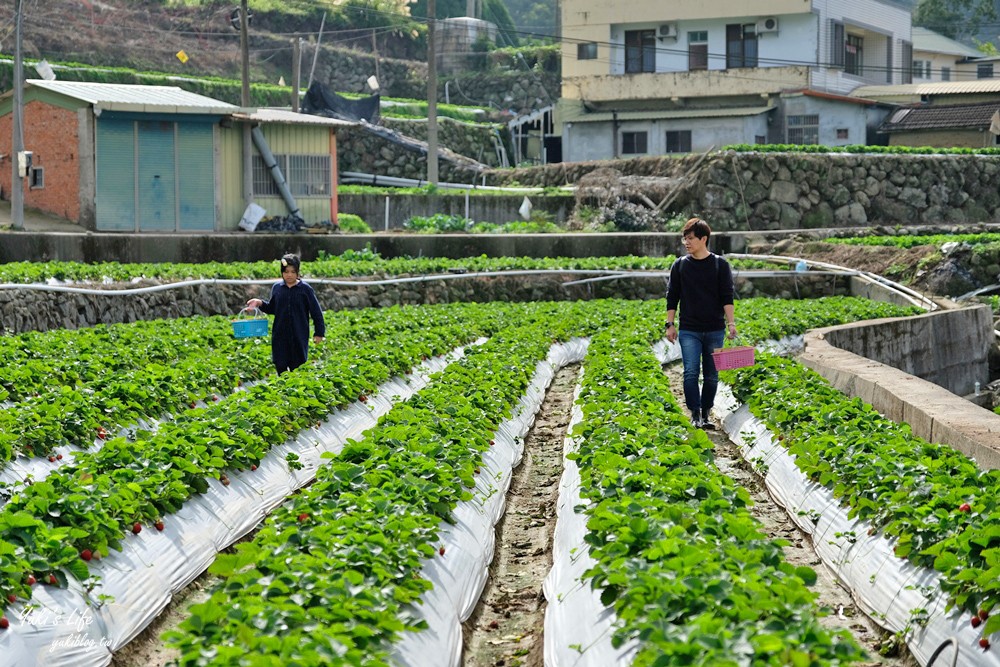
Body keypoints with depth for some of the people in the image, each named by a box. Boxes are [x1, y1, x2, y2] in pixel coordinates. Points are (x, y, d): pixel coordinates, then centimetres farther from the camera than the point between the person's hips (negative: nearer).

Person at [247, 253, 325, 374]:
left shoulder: (305, 289, -5)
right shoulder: (277, 287, 4)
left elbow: (316, 311, -1)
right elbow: (272, 309, 15)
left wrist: (319, 332, -2)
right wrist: (260, 303, -3)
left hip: (299, 337, -3)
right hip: (280, 336, 3)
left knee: (297, 369, 2)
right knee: (281, 368, 2)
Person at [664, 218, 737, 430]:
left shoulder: (720, 265, 0)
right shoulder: (680, 265, 4)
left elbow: (727, 297, -2)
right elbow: (672, 297, 7)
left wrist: (731, 323, -12)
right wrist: (670, 324, 2)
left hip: (715, 330, 0)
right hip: (689, 330, 0)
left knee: (711, 375, 6)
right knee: (691, 372, -12)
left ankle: (706, 414, 16)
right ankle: (695, 414, -10)